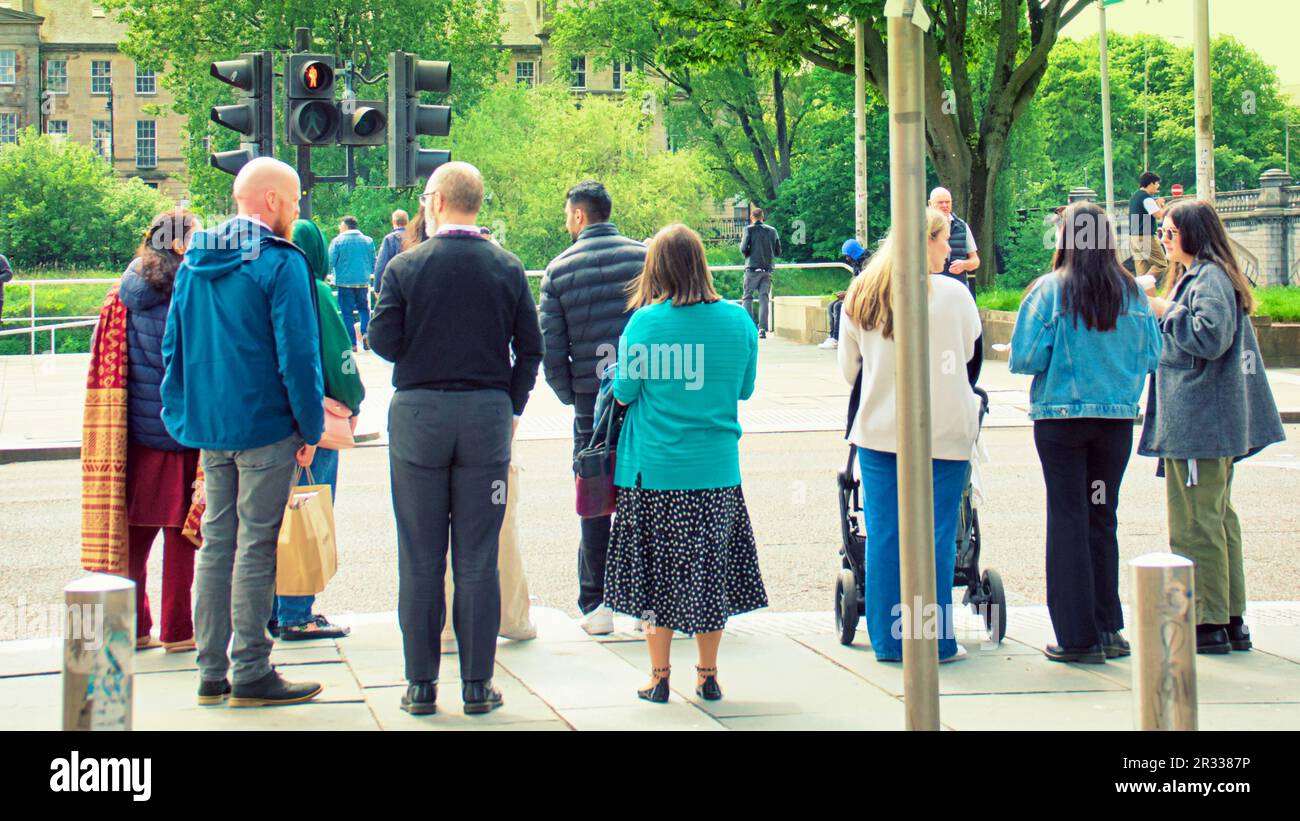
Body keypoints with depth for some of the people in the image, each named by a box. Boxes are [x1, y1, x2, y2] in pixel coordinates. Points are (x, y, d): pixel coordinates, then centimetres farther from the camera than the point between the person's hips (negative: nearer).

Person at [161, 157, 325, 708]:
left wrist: (183, 415, 18)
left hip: (208, 428, 7)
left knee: (216, 542, 12)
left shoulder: (194, 262, 11)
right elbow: (297, 352, -15)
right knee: (256, 546, -2)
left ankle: (212, 672, 15)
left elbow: (173, 345, 14)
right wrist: (310, 427, -8)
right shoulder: (281, 264, -12)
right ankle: (250, 673, 1)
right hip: (265, 426, -7)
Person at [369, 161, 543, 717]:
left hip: (419, 415, -1)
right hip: (488, 415, 2)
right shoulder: (508, 269, 1)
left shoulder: (406, 266, -6)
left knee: (420, 560, 4)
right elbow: (530, 348, 2)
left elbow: (383, 342, -7)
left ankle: (421, 684, 7)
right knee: (478, 560, 5)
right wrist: (512, 406, 13)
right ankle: (478, 683, 8)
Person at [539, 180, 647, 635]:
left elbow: (550, 346, -2)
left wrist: (569, 395, 9)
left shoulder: (560, 269, 0)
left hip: (592, 397, 0)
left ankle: (595, 604, 7)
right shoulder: (646, 256, 1)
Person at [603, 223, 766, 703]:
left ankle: (659, 677, 13)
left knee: (656, 572, 7)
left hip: (655, 470, -3)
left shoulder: (646, 322, -11)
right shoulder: (737, 321, -1)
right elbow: (744, 389, 10)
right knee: (710, 569, 12)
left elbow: (624, 392, -6)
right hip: (717, 470, 3)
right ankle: (708, 676, 19)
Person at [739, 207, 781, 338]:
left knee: (747, 298, 3)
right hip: (767, 270, 3)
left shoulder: (749, 229, -3)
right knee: (764, 298, 4)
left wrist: (742, 241, 12)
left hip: (752, 269, -3)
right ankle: (762, 329, -3)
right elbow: (778, 252, 9)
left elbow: (743, 249, -9)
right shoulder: (772, 231, 7)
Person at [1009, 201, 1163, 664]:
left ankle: (1078, 637, 4)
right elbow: (1151, 357, 3)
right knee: (1104, 518, 13)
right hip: (1118, 417, 3)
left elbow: (1025, 358, -12)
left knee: (1068, 519, 3)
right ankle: (1108, 628, 16)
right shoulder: (1132, 293, -2)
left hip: (1061, 415, -3)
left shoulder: (1049, 290, -11)